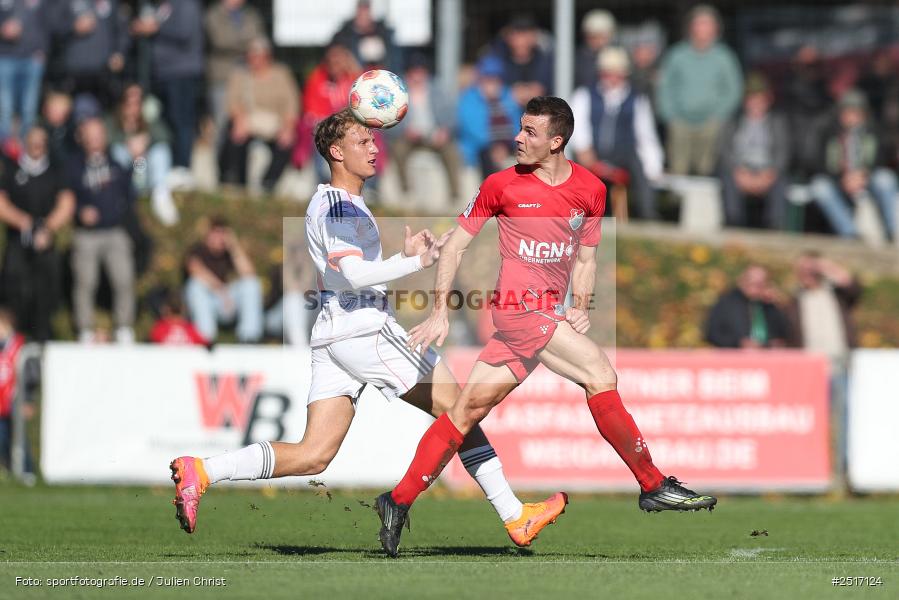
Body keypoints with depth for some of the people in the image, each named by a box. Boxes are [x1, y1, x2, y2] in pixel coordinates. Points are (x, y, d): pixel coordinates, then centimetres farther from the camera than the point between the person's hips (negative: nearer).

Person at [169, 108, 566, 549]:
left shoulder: (333, 203, 21)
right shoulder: (339, 205, -10)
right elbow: (354, 274, -21)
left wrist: (405, 256, 13)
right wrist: (416, 263, -20)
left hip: (332, 335, 9)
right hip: (365, 330, -9)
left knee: (313, 456, 1)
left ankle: (202, 471, -10)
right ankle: (514, 516, 1)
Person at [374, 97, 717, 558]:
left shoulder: (590, 190, 7)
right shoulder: (501, 185, -2)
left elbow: (585, 259, 18)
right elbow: (456, 245, 4)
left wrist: (580, 307, 2)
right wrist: (439, 312, -1)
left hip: (549, 313, 5)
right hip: (519, 307, -5)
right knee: (600, 375, -17)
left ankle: (398, 502, 11)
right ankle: (654, 486, -10)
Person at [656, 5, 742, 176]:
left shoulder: (723, 57, 2)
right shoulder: (677, 55, 3)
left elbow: (733, 90, 8)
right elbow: (664, 88, 9)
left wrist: (718, 116, -1)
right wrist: (671, 117, 1)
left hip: (710, 125, 0)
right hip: (681, 124, 0)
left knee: (706, 170, -4)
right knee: (678, 170, -6)